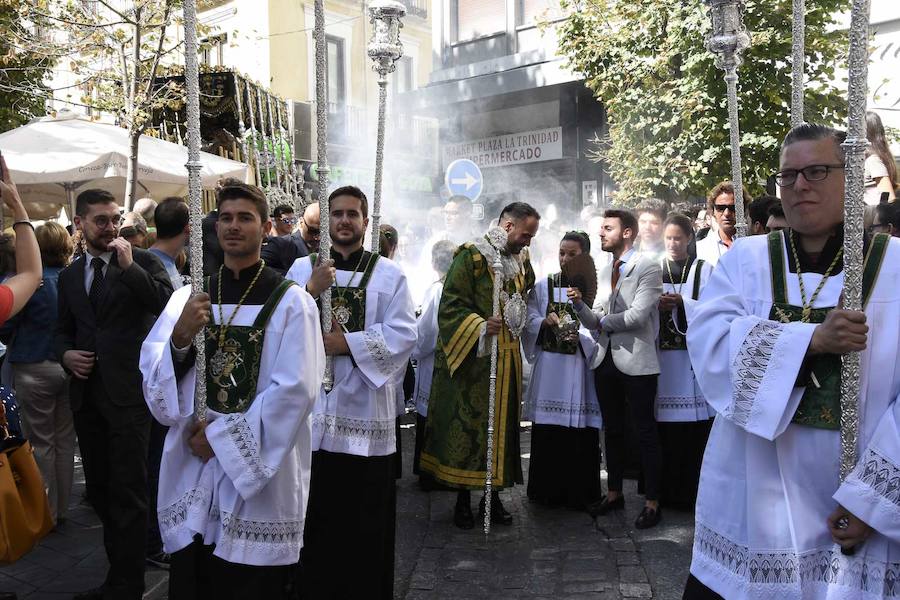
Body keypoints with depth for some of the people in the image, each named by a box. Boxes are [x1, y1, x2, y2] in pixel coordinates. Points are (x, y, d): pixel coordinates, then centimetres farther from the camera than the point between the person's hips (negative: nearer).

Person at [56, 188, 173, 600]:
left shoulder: (143, 261, -3)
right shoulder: (69, 275, 13)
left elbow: (169, 307, -18)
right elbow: (63, 329, 21)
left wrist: (129, 266, -20)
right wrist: (66, 354, 0)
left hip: (127, 393, -6)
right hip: (86, 394, 6)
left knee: (128, 493, -2)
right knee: (99, 489, 15)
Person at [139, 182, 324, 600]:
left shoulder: (290, 301, -4)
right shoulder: (188, 296, 7)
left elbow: (295, 390, -12)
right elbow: (152, 374, 2)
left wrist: (221, 435, -12)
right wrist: (179, 338, -18)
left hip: (261, 469, -3)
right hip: (191, 464, 3)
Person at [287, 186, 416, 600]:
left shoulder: (389, 274, 3)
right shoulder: (301, 268, 9)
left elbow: (403, 334, -8)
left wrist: (343, 342, -15)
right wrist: (311, 292, -15)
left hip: (365, 410, -1)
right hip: (310, 407, 2)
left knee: (365, 518, 5)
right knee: (312, 515, 7)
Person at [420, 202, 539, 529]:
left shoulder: (521, 261, 13)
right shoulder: (470, 256, -9)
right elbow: (451, 306, -15)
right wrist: (481, 327, -28)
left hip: (506, 362, 7)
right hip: (472, 359, -6)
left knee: (501, 425, 9)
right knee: (468, 426, -2)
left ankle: (493, 495, 21)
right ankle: (463, 499, 10)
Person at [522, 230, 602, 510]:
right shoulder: (544, 286, 9)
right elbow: (530, 321, 4)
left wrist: (579, 334, -23)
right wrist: (545, 323, -15)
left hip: (579, 369, -2)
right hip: (548, 366, 2)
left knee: (580, 432, 0)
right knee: (547, 432, 4)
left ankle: (579, 494, 12)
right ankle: (546, 490, 17)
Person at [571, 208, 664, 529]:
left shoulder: (648, 267, -9)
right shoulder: (604, 271, 13)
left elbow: (637, 315, -19)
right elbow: (595, 322, 10)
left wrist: (604, 321, -5)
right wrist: (579, 304, -8)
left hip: (636, 362, -7)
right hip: (606, 361, 7)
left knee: (645, 432, 3)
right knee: (612, 430, 16)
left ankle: (652, 502, 14)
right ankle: (614, 493, 29)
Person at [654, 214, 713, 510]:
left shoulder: (703, 269, 7)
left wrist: (681, 302, -14)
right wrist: (657, 306, -10)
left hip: (693, 352, -1)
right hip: (661, 351, 2)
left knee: (694, 425, -4)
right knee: (664, 424, -1)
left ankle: (693, 490, 4)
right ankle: (666, 489, 8)